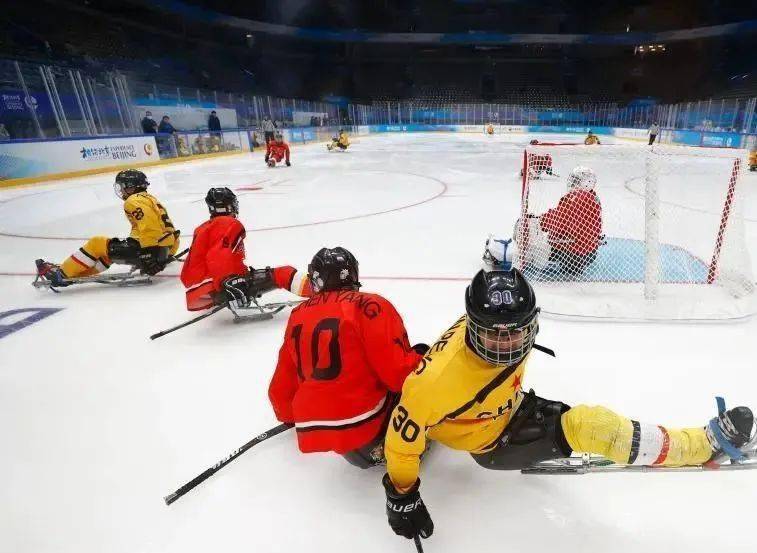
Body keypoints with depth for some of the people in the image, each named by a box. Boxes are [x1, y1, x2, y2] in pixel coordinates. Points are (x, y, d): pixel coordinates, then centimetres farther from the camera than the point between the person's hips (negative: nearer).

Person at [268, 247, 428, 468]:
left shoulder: (297, 315, 8)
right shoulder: (368, 306, -10)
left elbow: (282, 383, 17)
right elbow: (398, 371, -15)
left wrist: (288, 416, 37)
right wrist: (420, 360, 7)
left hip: (313, 431, 6)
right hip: (362, 423, -6)